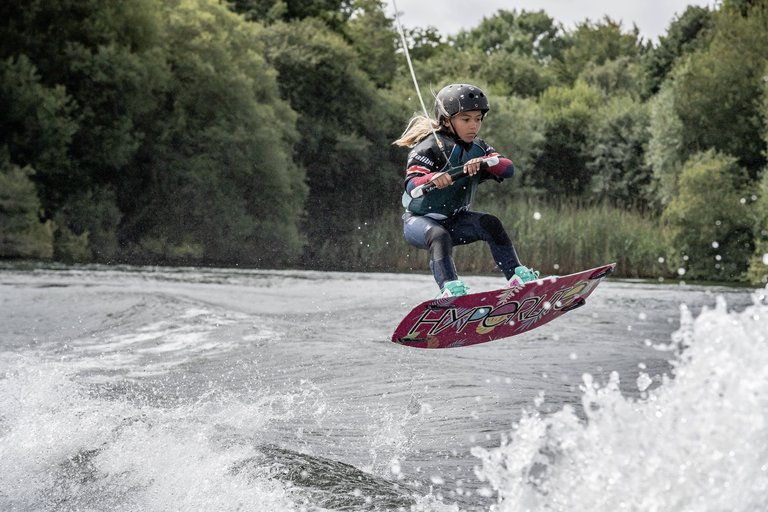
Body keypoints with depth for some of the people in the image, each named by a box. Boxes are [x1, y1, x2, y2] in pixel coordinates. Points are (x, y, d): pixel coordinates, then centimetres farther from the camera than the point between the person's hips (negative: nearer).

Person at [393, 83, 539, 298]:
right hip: (419, 220, -5)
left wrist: (483, 163, -34)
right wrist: (432, 179, -53)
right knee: (440, 236, -36)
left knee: (490, 224, -18)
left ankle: (517, 276, -17)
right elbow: (411, 185, -31)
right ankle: (450, 289, -49)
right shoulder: (430, 148, -18)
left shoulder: (478, 148, 1)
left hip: (454, 219, 6)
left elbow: (508, 168, -14)